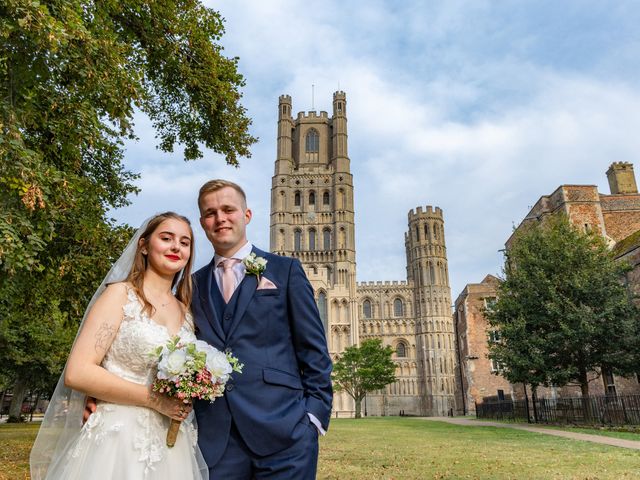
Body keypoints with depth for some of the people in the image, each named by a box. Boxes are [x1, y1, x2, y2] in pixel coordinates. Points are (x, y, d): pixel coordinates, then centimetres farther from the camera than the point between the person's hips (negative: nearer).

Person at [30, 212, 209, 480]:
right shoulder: (120, 294, -6)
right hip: (119, 441, -5)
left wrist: (183, 400, -3)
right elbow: (77, 373, -15)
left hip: (171, 447, 6)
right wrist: (155, 399, -17)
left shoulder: (184, 311, 9)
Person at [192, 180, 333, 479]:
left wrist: (314, 415, -6)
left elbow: (314, 350, 1)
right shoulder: (194, 284, 13)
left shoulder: (285, 271, 4)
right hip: (212, 439, 3)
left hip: (282, 432, -2)